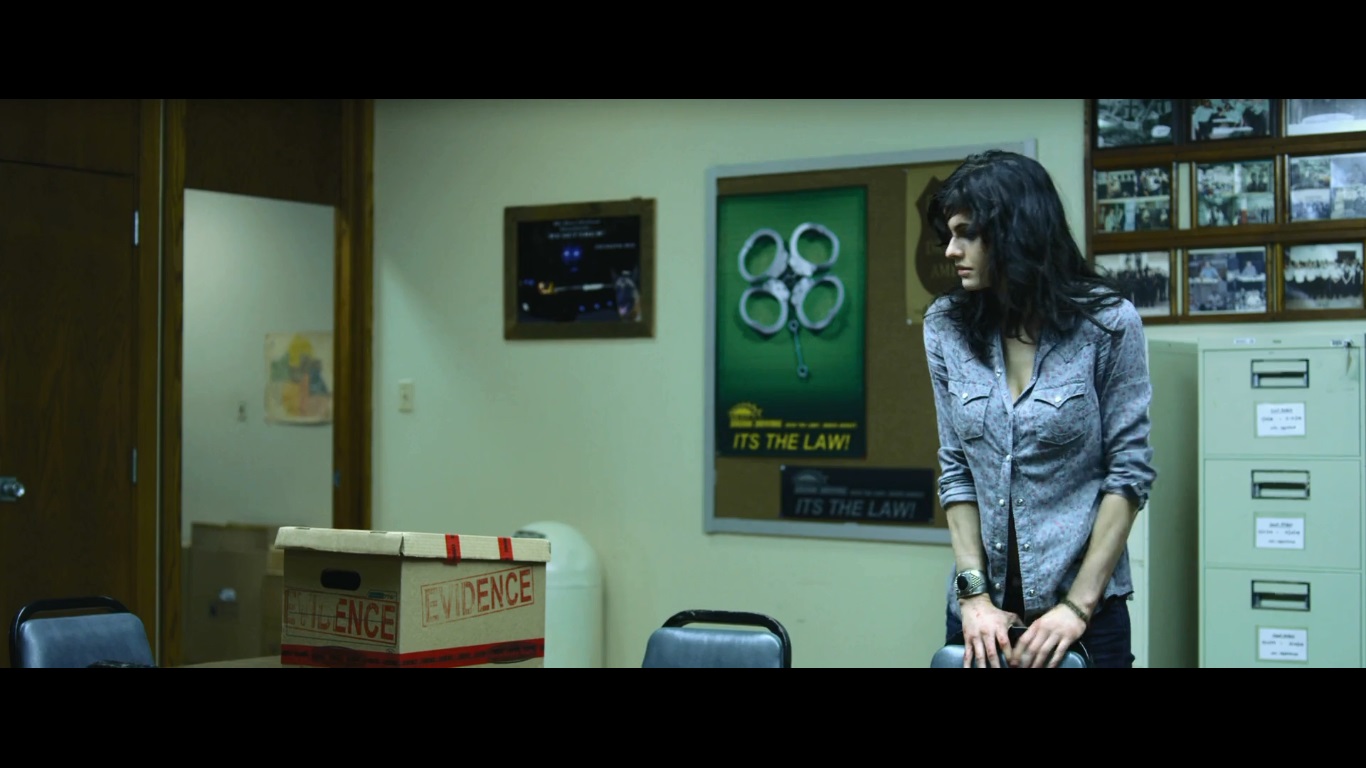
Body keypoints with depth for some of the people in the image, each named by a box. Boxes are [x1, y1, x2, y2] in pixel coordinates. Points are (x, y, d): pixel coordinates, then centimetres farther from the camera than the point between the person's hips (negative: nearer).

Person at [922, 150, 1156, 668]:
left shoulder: (1108, 323, -9)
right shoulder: (946, 328, -1)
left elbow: (1129, 471, -9)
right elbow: (956, 470, 1)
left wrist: (1078, 605, -14)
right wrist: (974, 593, -8)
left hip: (1084, 607, -3)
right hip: (984, 606, 3)